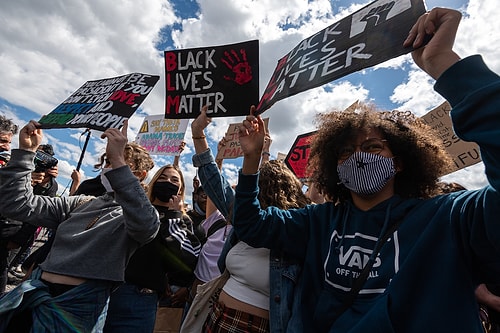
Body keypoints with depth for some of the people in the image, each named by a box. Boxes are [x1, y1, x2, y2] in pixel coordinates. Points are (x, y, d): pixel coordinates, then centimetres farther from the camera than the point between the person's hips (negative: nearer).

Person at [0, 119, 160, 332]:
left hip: (78, 306, -5)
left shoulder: (139, 214, -7)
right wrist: (25, 151, -1)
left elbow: (146, 226, -32)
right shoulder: (81, 203, 13)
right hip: (33, 293, 5)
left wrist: (118, 162, -35)